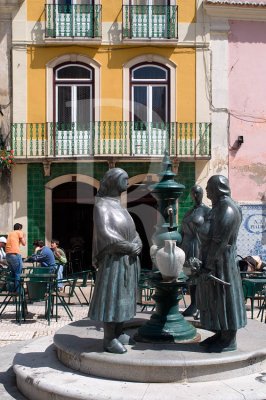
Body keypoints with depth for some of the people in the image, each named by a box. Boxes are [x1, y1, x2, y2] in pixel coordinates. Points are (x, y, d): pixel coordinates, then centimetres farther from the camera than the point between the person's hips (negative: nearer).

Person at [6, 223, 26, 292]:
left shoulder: (10, 233, 26)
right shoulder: (19, 232, 5)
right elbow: (24, 243, 3)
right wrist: (24, 236, 19)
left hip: (7, 254, 8)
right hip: (15, 254, -8)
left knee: (12, 272, 19)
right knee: (18, 273, -5)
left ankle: (11, 289, 21)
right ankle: (18, 290, -7)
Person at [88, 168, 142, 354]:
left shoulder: (119, 206, 17)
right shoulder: (102, 205, -9)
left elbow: (132, 230, 17)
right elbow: (105, 234, -20)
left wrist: (138, 244, -4)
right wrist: (130, 247, -16)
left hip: (129, 259, 9)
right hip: (113, 259, -9)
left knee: (123, 296, 11)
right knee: (111, 296, -5)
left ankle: (119, 334, 20)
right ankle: (109, 340, 0)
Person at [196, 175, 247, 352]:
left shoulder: (227, 209, -19)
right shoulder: (219, 207, 12)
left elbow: (219, 241, -23)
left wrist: (208, 266, -22)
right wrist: (206, 262, 18)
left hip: (221, 262, -10)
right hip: (215, 260, 10)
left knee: (224, 298, -1)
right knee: (214, 299, 14)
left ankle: (229, 341, 8)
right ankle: (221, 335, 23)